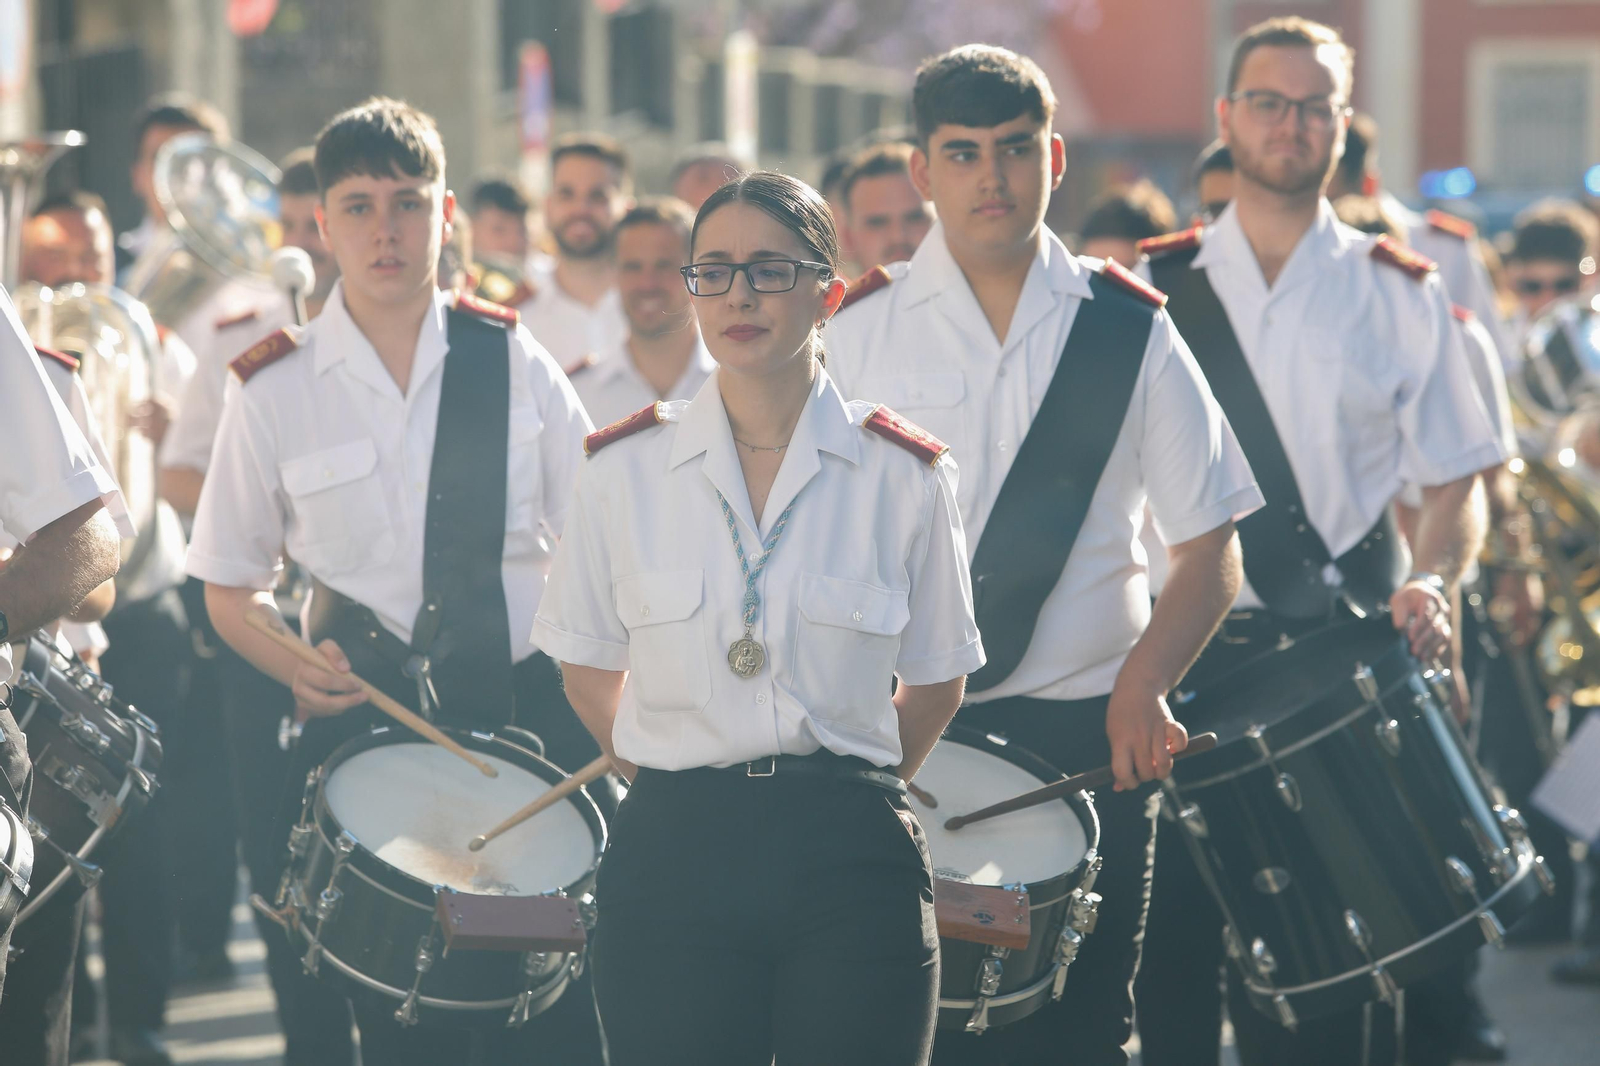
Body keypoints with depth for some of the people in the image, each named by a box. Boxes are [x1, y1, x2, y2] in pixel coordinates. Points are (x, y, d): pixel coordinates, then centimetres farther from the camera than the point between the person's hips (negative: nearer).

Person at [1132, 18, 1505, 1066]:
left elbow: (1456, 481, 7)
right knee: (1169, 934, -2)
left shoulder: (1399, 298, 6)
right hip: (1177, 655, 0)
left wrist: (1434, 580, -12)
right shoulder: (1151, 292, 7)